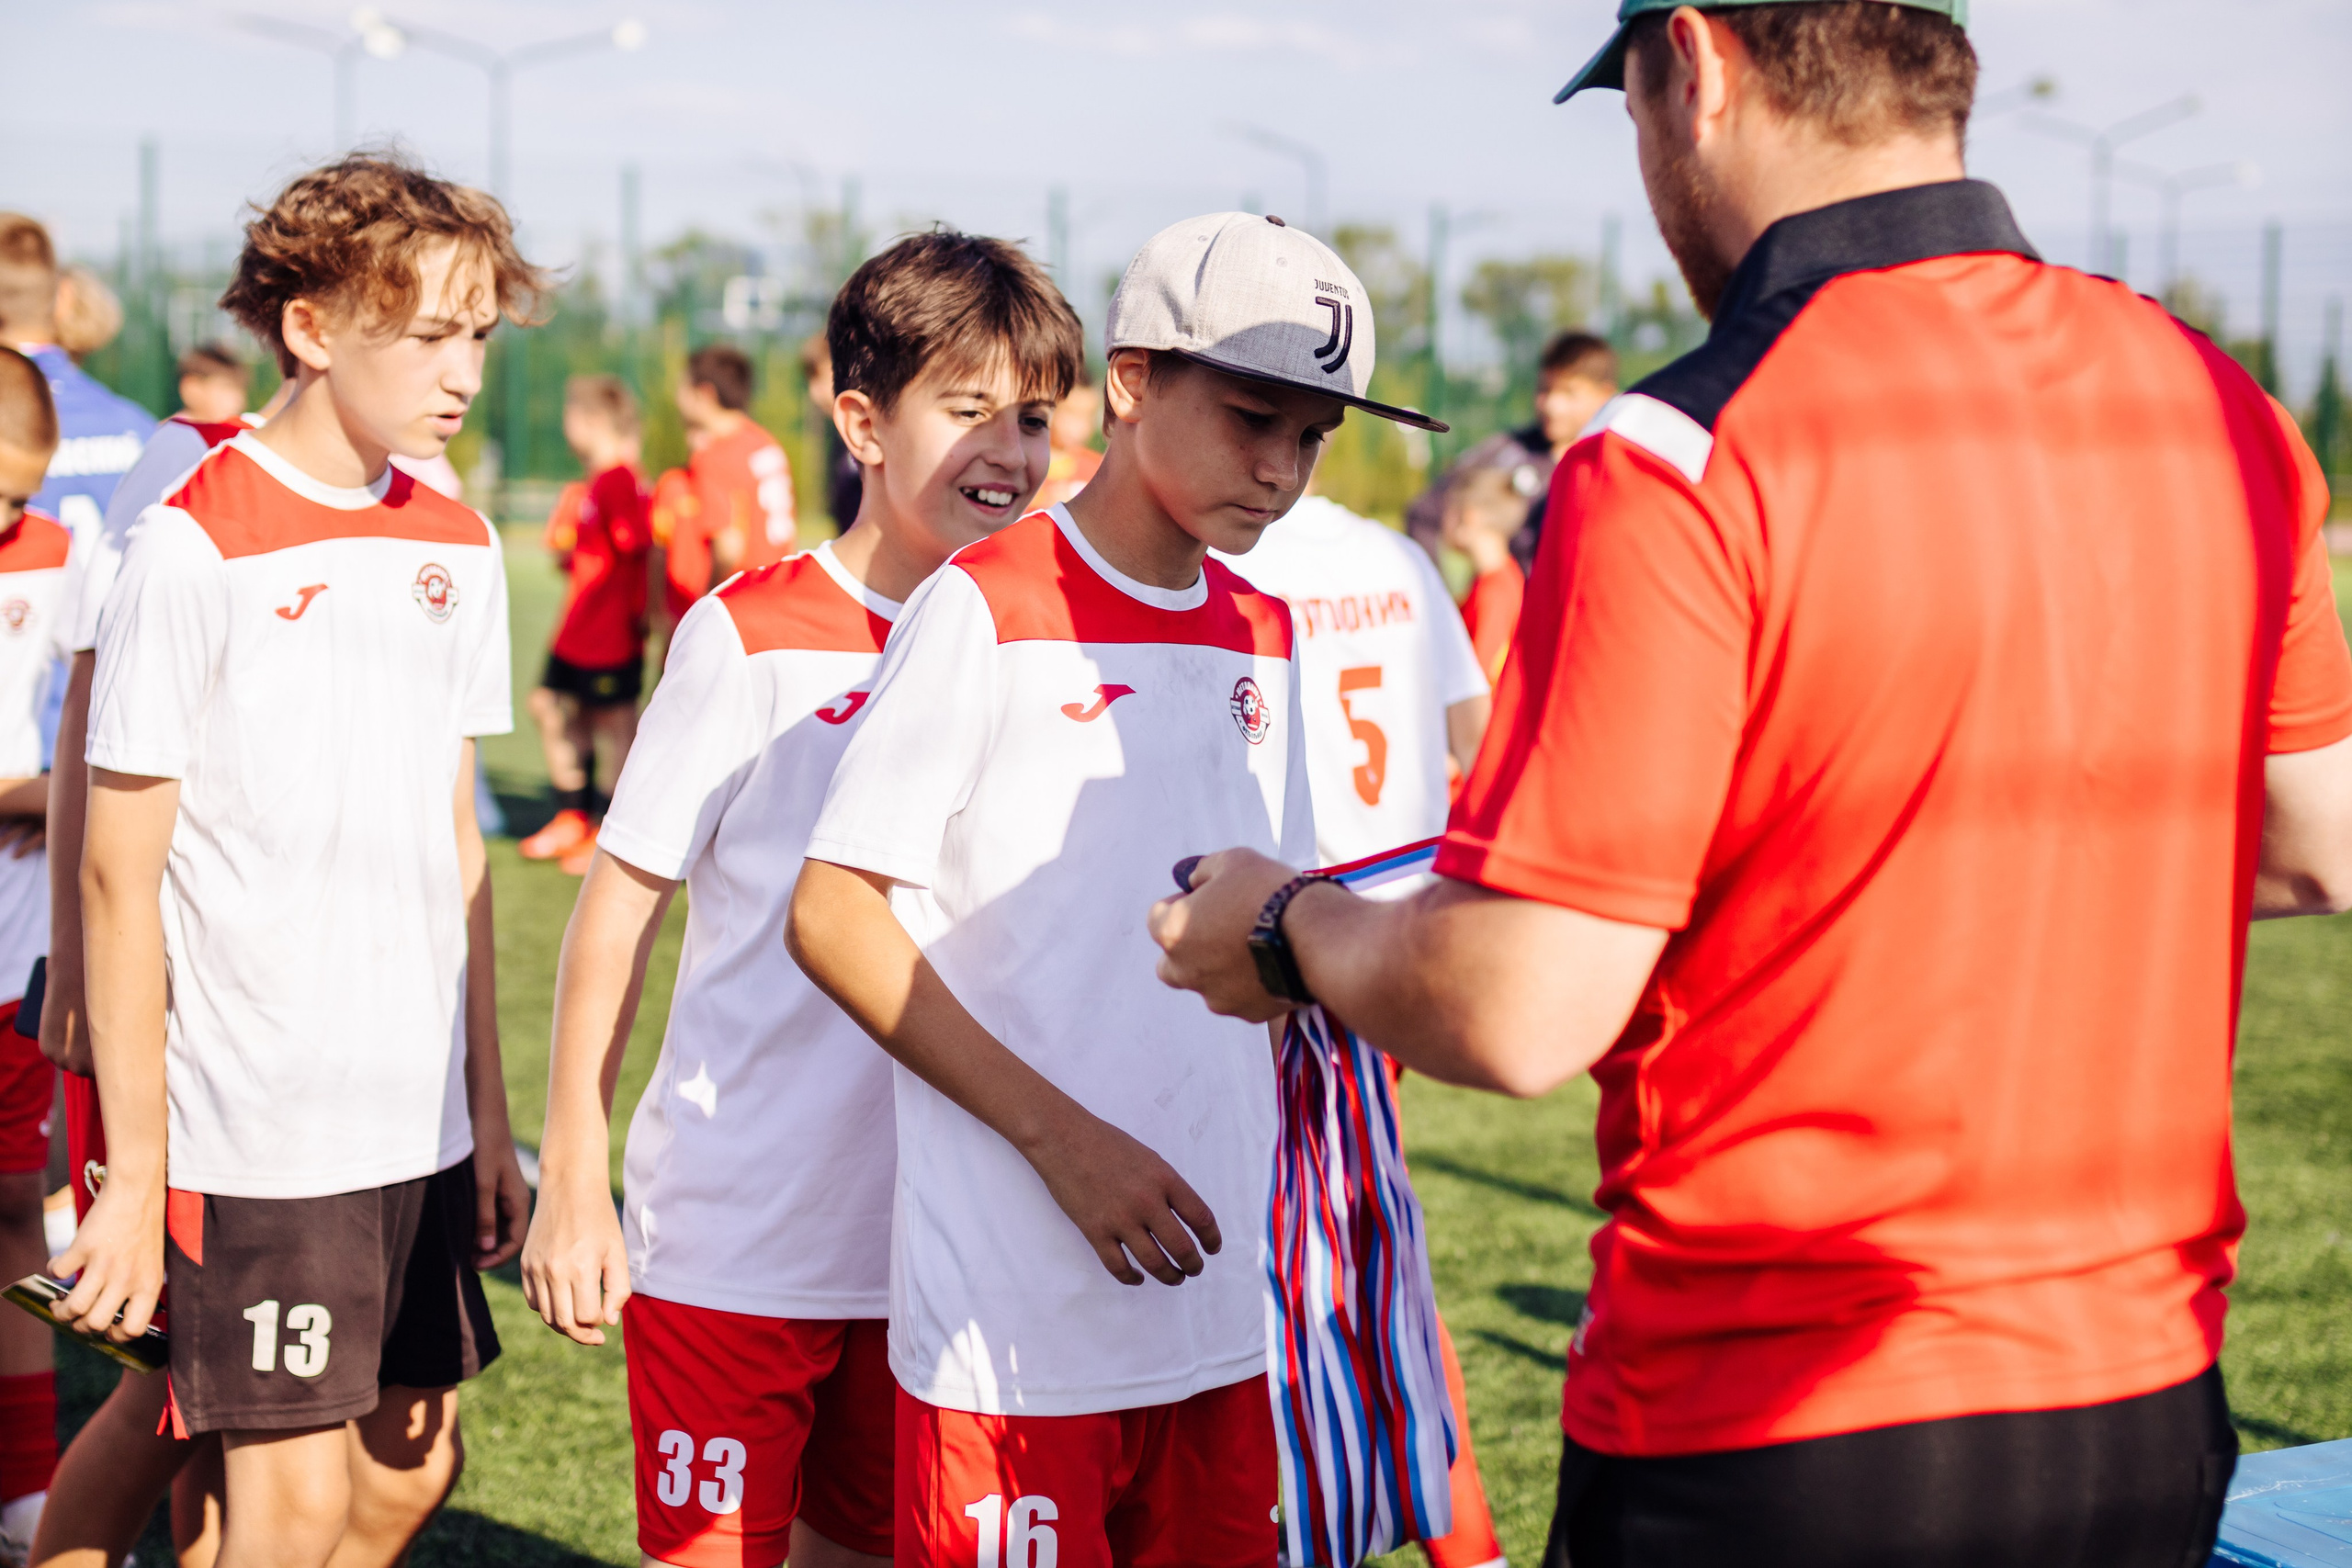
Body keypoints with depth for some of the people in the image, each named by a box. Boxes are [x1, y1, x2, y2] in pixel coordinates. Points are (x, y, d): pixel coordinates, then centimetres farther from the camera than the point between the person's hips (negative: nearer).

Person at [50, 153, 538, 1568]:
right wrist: (136, 1173, -12)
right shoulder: (199, 547, -11)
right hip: (258, 1127, -7)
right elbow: (120, 878, -10)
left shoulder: (458, 547, 8)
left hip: (422, 1121, 7)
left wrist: (491, 1110, 14)